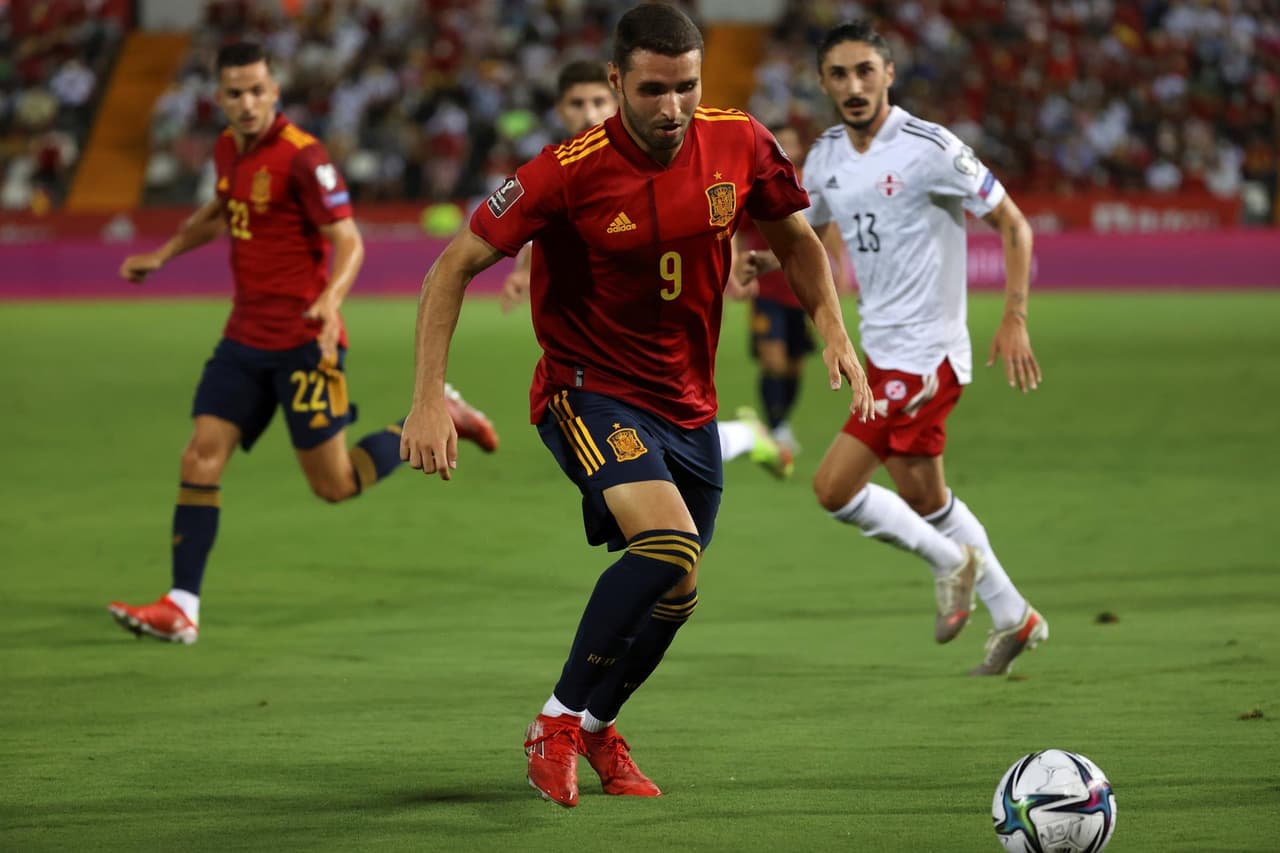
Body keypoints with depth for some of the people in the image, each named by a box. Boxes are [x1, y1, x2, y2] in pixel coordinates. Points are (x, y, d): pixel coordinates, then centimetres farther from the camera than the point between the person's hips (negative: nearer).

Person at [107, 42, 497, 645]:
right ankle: (182, 607, -6)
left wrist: (331, 299, -36)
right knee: (201, 459, -6)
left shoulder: (301, 157, -16)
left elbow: (349, 241, -18)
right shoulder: (228, 150, 8)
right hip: (245, 338, 7)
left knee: (334, 484, -1)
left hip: (303, 341, -7)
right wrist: (162, 255, 28)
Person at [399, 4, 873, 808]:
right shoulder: (571, 171, -21)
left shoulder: (739, 145, -9)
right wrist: (429, 400, -20)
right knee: (670, 544, -28)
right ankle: (557, 724, -13)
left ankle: (596, 723, 41)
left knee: (675, 592, 13)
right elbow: (455, 267, -14)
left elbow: (795, 237, 11)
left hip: (688, 403, 6)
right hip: (590, 391, -6)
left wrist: (834, 330, -1)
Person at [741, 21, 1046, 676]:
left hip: (923, 355, -8)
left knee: (834, 487, -12)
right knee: (923, 498, 16)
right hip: (881, 349, 8)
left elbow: (1013, 225, -10)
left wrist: (1014, 320, -18)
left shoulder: (929, 149, -16)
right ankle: (1013, 618, 31)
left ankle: (950, 562, 10)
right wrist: (766, 259, -5)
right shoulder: (825, 157, 5)